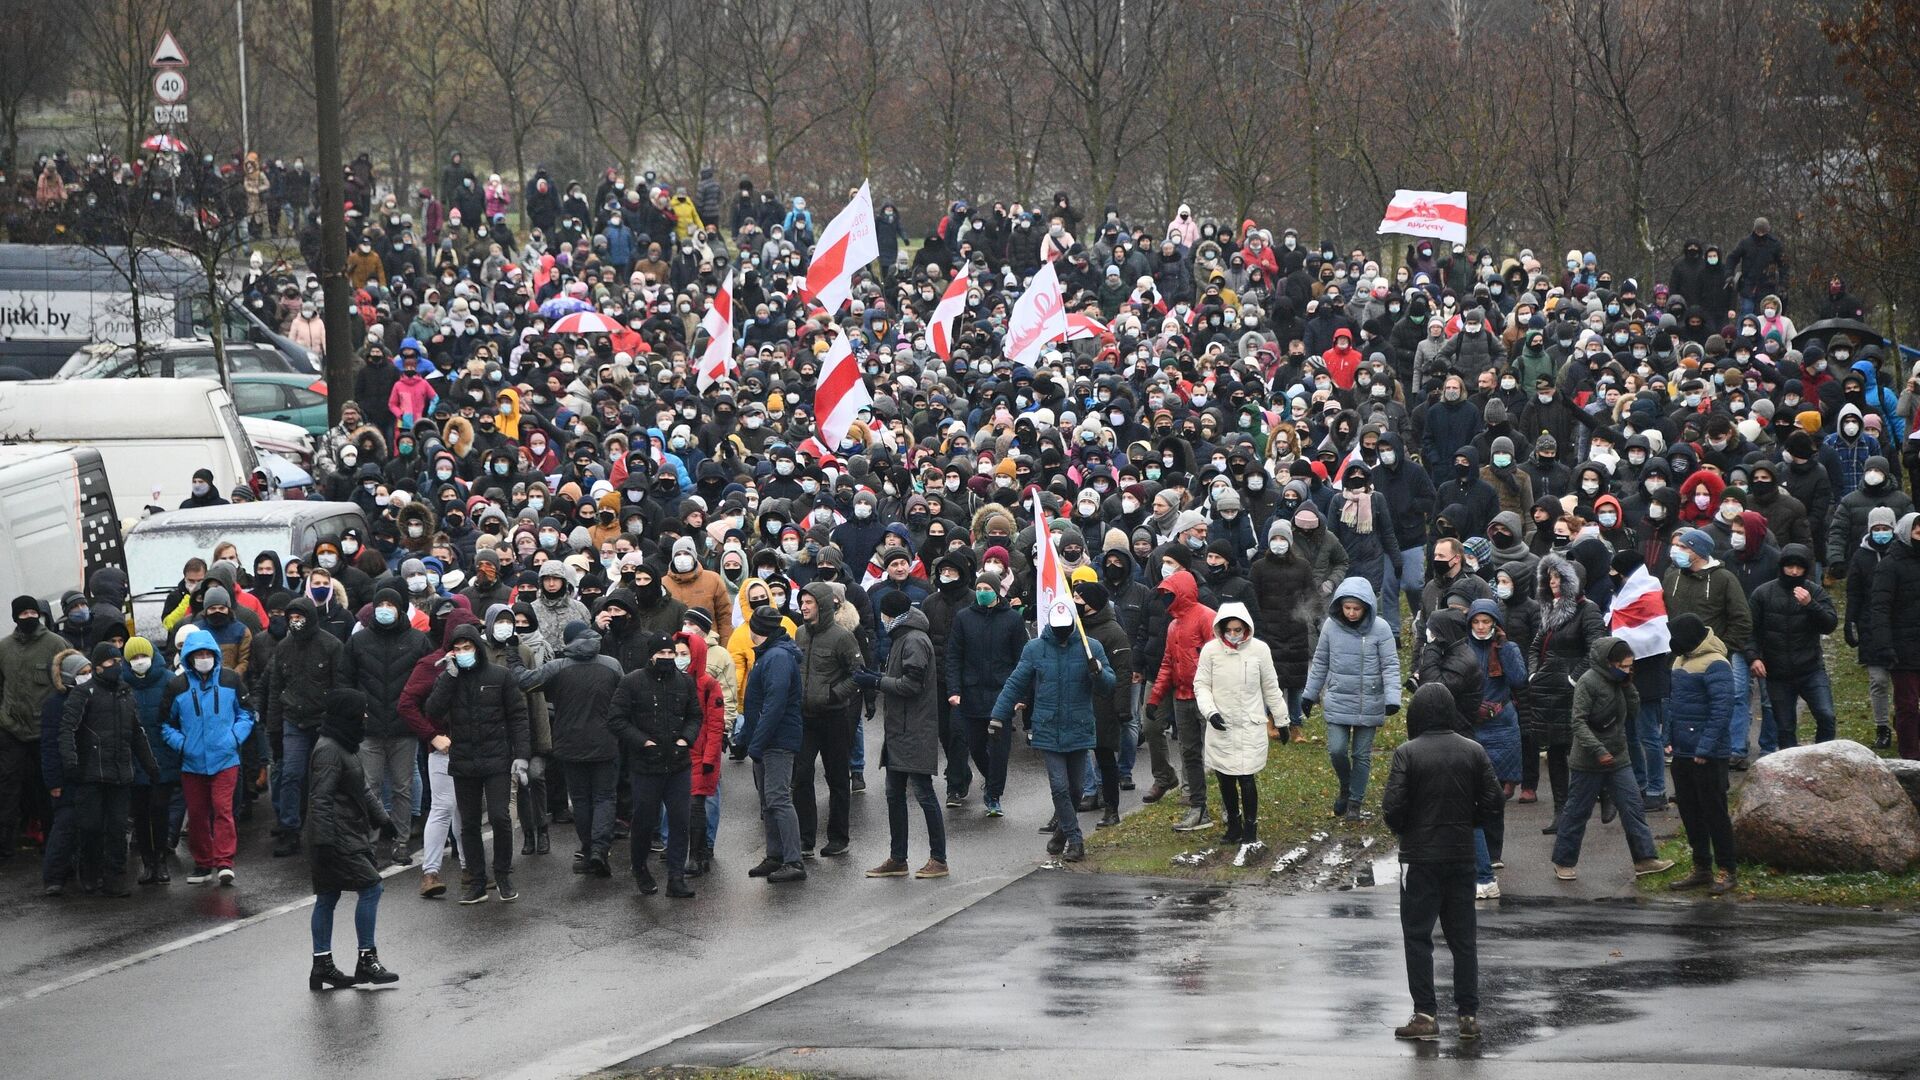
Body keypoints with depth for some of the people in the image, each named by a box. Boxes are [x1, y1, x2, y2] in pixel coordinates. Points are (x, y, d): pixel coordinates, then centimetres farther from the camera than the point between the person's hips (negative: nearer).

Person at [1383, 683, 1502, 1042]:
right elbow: (1492, 801, -1)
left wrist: (1403, 831, 5)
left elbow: (1393, 807, -16)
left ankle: (1426, 1015, -1)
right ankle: (1469, 1014, 11)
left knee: (1417, 936, 3)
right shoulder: (1473, 752, -1)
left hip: (1420, 857, -3)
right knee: (1463, 937, 11)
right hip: (1461, 857, 3)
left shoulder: (1407, 753, -12)